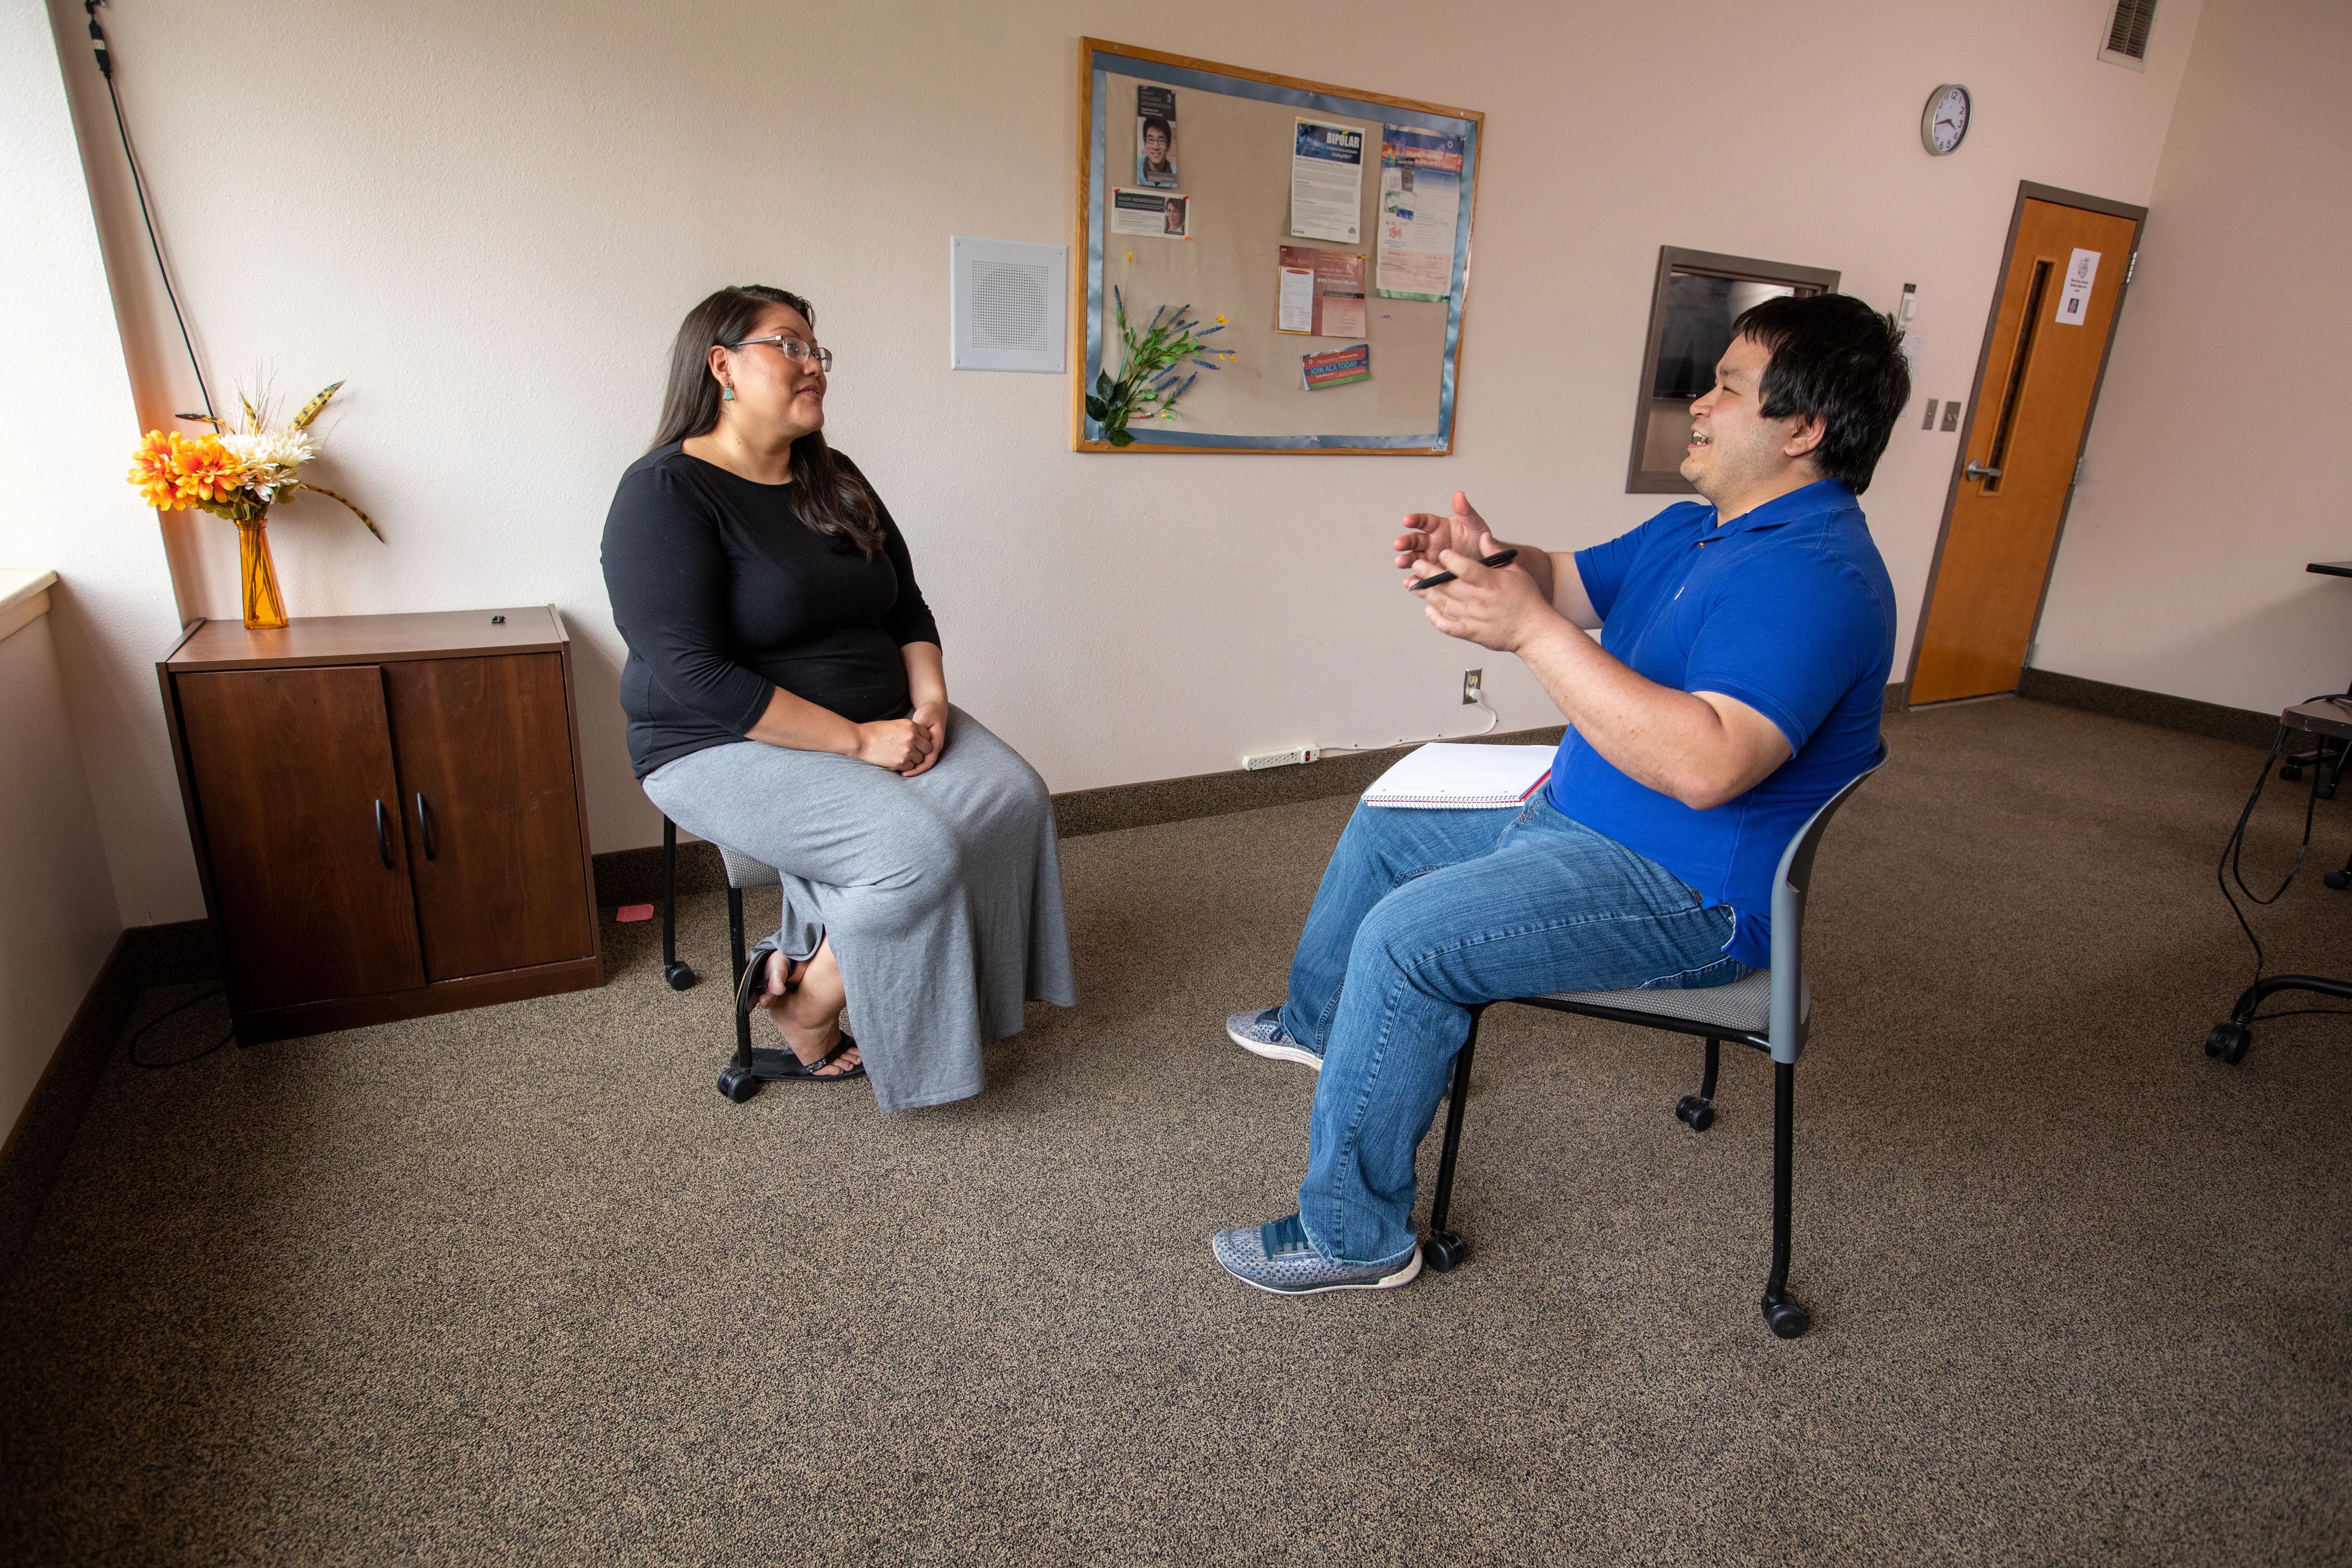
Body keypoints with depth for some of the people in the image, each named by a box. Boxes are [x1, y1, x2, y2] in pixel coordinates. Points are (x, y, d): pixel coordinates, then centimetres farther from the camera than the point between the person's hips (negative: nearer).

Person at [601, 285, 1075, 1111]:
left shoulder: (835, 482, 12)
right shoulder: (665, 492, -12)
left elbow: (907, 610, 15)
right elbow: (694, 677, -21)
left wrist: (929, 704, -6)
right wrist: (858, 740, -24)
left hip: (878, 724, 8)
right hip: (729, 746, -7)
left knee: (1013, 795, -16)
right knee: (918, 848, -29)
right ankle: (806, 1018, -2)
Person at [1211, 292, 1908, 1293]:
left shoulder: (1813, 576, -25)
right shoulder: (1694, 530, 10)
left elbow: (1707, 765, -38)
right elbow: (1568, 580, 17)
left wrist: (1531, 629, -37)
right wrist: (1482, 560, -8)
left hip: (1681, 892, -11)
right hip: (1574, 816, 11)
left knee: (1404, 938, -27)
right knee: (1384, 827, 21)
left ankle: (1354, 1234, -10)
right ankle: (1319, 1023, 43)